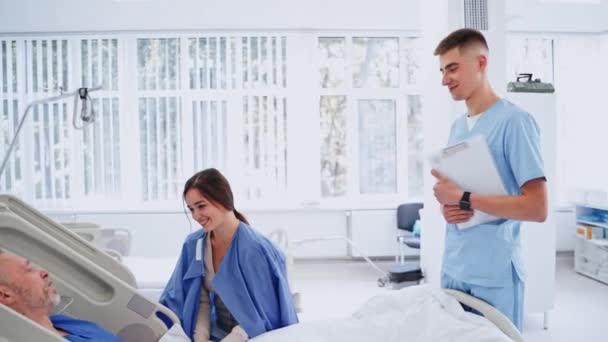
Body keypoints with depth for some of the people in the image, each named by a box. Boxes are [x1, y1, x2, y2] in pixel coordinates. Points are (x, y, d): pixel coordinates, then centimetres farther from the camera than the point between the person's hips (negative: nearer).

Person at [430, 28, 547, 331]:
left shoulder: (515, 121, -13)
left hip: (494, 277, -7)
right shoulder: (457, 127, 11)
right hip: (452, 270, 7)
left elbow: (537, 208, -17)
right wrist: (446, 207, -5)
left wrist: (463, 199, -18)